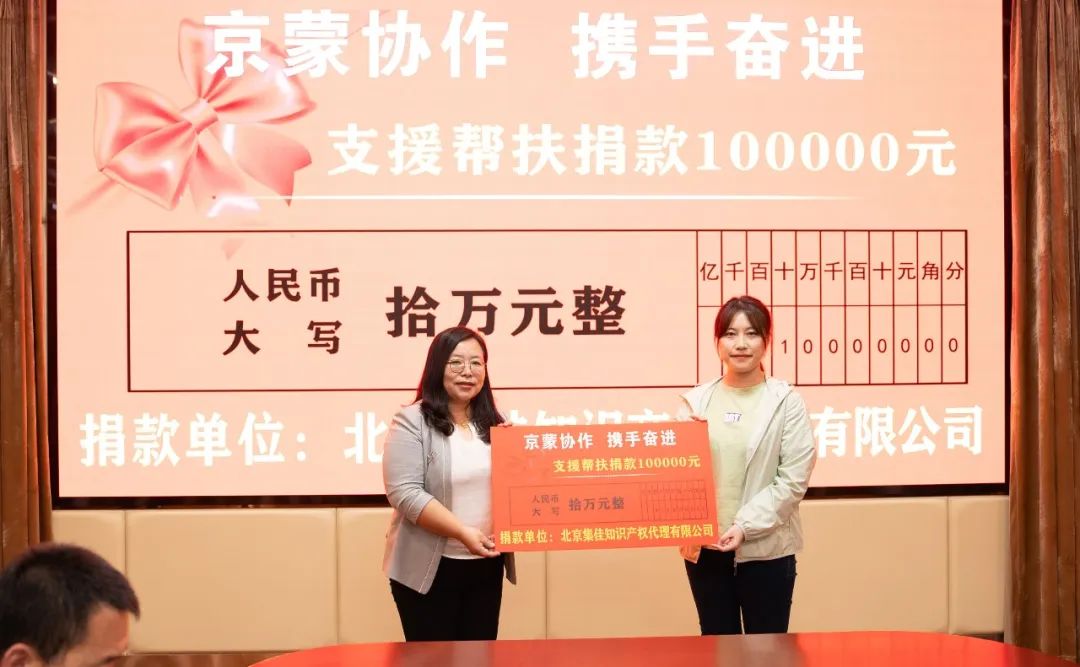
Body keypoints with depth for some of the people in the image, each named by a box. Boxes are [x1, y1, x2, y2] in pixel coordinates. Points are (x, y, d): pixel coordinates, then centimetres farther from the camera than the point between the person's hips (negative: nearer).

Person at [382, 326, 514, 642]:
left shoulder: (495, 425, 11)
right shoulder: (412, 422, -8)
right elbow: (405, 494, -17)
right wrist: (463, 532, -24)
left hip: (486, 566, 5)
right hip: (429, 568, -5)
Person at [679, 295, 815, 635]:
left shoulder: (786, 401, -2)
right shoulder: (695, 400, 3)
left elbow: (793, 480, -6)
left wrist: (745, 526, -14)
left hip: (765, 548, -2)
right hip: (704, 547, 2)